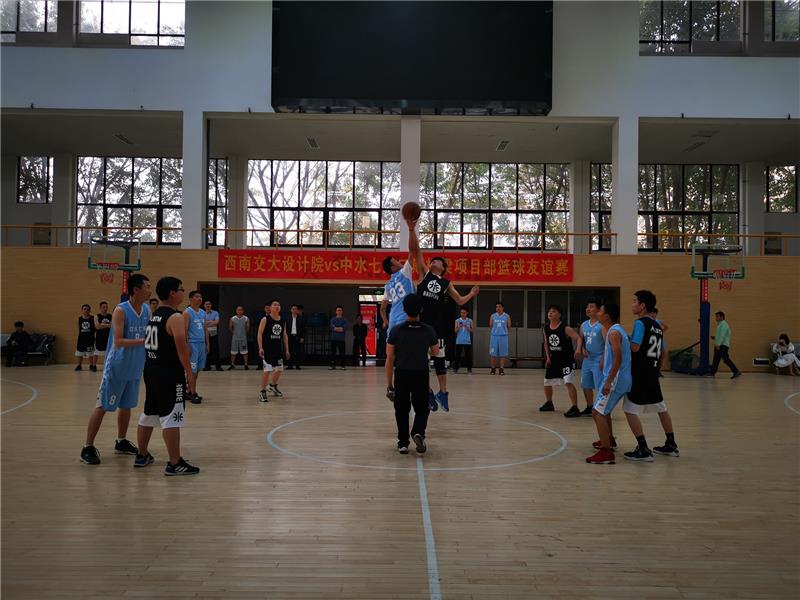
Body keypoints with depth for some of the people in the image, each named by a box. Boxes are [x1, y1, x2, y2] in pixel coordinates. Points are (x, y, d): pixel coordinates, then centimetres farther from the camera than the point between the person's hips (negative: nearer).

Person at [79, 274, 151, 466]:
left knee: (126, 406, 16)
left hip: (135, 368, 7)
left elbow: (149, 335, 15)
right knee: (102, 407, -1)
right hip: (116, 368, -7)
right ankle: (88, 448, 6)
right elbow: (118, 342, -23)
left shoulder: (147, 311, 3)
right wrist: (142, 341, -32)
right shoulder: (120, 311, -17)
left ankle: (121, 442, 29)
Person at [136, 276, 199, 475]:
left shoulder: (154, 315, 12)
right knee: (171, 419, -7)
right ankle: (174, 464, -4)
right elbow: (181, 348, -20)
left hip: (151, 369, 9)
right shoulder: (176, 317, -15)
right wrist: (189, 371, -11)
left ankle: (142, 456, 29)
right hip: (170, 373, -9)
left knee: (148, 414, 18)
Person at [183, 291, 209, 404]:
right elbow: (184, 330, -12)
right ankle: (193, 394, 0)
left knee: (197, 370, 11)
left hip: (202, 343, 7)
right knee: (192, 370, -4)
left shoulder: (203, 313, 14)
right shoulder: (187, 313, -8)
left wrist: (207, 344, 14)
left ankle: (190, 391, 21)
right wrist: (186, 346, -17)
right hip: (192, 343, -7)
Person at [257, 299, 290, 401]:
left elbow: (284, 335, 15)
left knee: (279, 369, 14)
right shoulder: (265, 320, -8)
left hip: (278, 349, 6)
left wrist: (287, 349, 13)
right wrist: (260, 348, -19)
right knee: (267, 370, -10)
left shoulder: (283, 321, 8)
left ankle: (273, 386, 40)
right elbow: (259, 334, -10)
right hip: (267, 349, -6)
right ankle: (262, 392, 1)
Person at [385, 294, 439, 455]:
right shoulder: (429, 330, -2)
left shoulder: (396, 330, -6)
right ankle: (418, 433, -10)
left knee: (402, 410, 14)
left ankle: (403, 443, 15)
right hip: (421, 375, 0)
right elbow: (434, 352, 15)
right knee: (422, 409, 15)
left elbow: (390, 359, -4)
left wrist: (389, 384, 3)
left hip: (401, 375, 0)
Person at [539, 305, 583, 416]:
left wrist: (578, 349, -44)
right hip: (553, 360, 7)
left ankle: (575, 408, -17)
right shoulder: (546, 328, 2)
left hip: (566, 360, -7)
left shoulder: (566, 328, -18)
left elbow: (578, 338, -25)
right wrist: (548, 357, 7)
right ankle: (549, 403, 41)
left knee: (568, 382, -21)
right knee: (547, 382, 18)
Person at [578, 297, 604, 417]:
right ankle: (589, 408, 28)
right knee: (586, 386, 14)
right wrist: (582, 349, 0)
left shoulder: (602, 325, -12)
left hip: (598, 360, -7)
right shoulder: (584, 325, 10)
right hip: (587, 360, 8)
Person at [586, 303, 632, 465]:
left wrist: (608, 381, -25)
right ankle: (609, 440, 42)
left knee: (598, 413, -13)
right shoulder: (618, 330, 16)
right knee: (603, 410, 26)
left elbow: (618, 359, -24)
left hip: (615, 379, -10)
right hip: (623, 379, 10)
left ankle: (606, 453, -17)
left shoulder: (614, 332, -15)